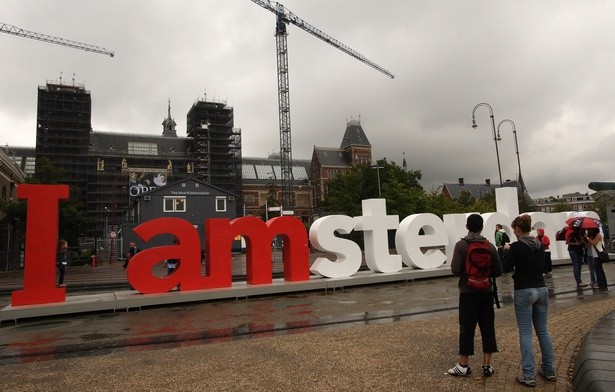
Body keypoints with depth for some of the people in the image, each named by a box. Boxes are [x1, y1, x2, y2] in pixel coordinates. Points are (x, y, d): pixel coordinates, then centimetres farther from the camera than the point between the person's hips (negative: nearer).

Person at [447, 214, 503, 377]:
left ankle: (464, 366, 12)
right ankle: (487, 365, 16)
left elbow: (455, 270, -16)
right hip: (487, 292, 3)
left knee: (467, 328, 4)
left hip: (468, 292, -3)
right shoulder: (490, 246, -1)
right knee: (488, 328, 11)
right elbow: (498, 271, 1)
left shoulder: (461, 245, -10)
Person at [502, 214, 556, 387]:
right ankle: (549, 370, 23)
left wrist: (506, 252, 6)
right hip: (541, 289, 6)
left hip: (524, 292, -6)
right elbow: (541, 266, 18)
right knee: (543, 331, 15)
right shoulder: (539, 245, 7)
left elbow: (506, 268, -7)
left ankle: (529, 376, 0)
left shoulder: (516, 246, -13)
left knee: (525, 333, -1)